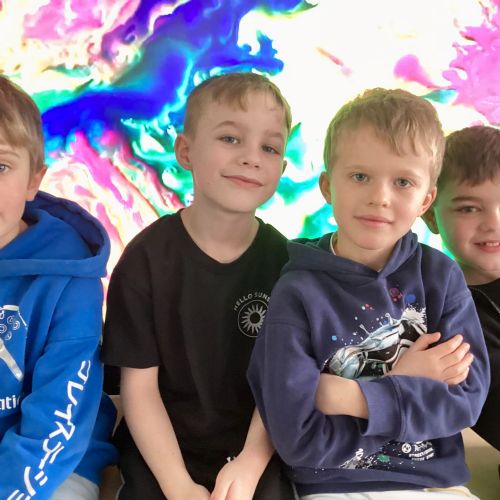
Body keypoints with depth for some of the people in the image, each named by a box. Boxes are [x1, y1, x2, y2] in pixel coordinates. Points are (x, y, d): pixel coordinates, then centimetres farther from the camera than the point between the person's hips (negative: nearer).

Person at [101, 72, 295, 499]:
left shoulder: (284, 260, -5)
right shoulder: (147, 257, -9)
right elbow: (139, 386, -8)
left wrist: (249, 465, -16)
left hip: (255, 456, 1)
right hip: (160, 452, -1)